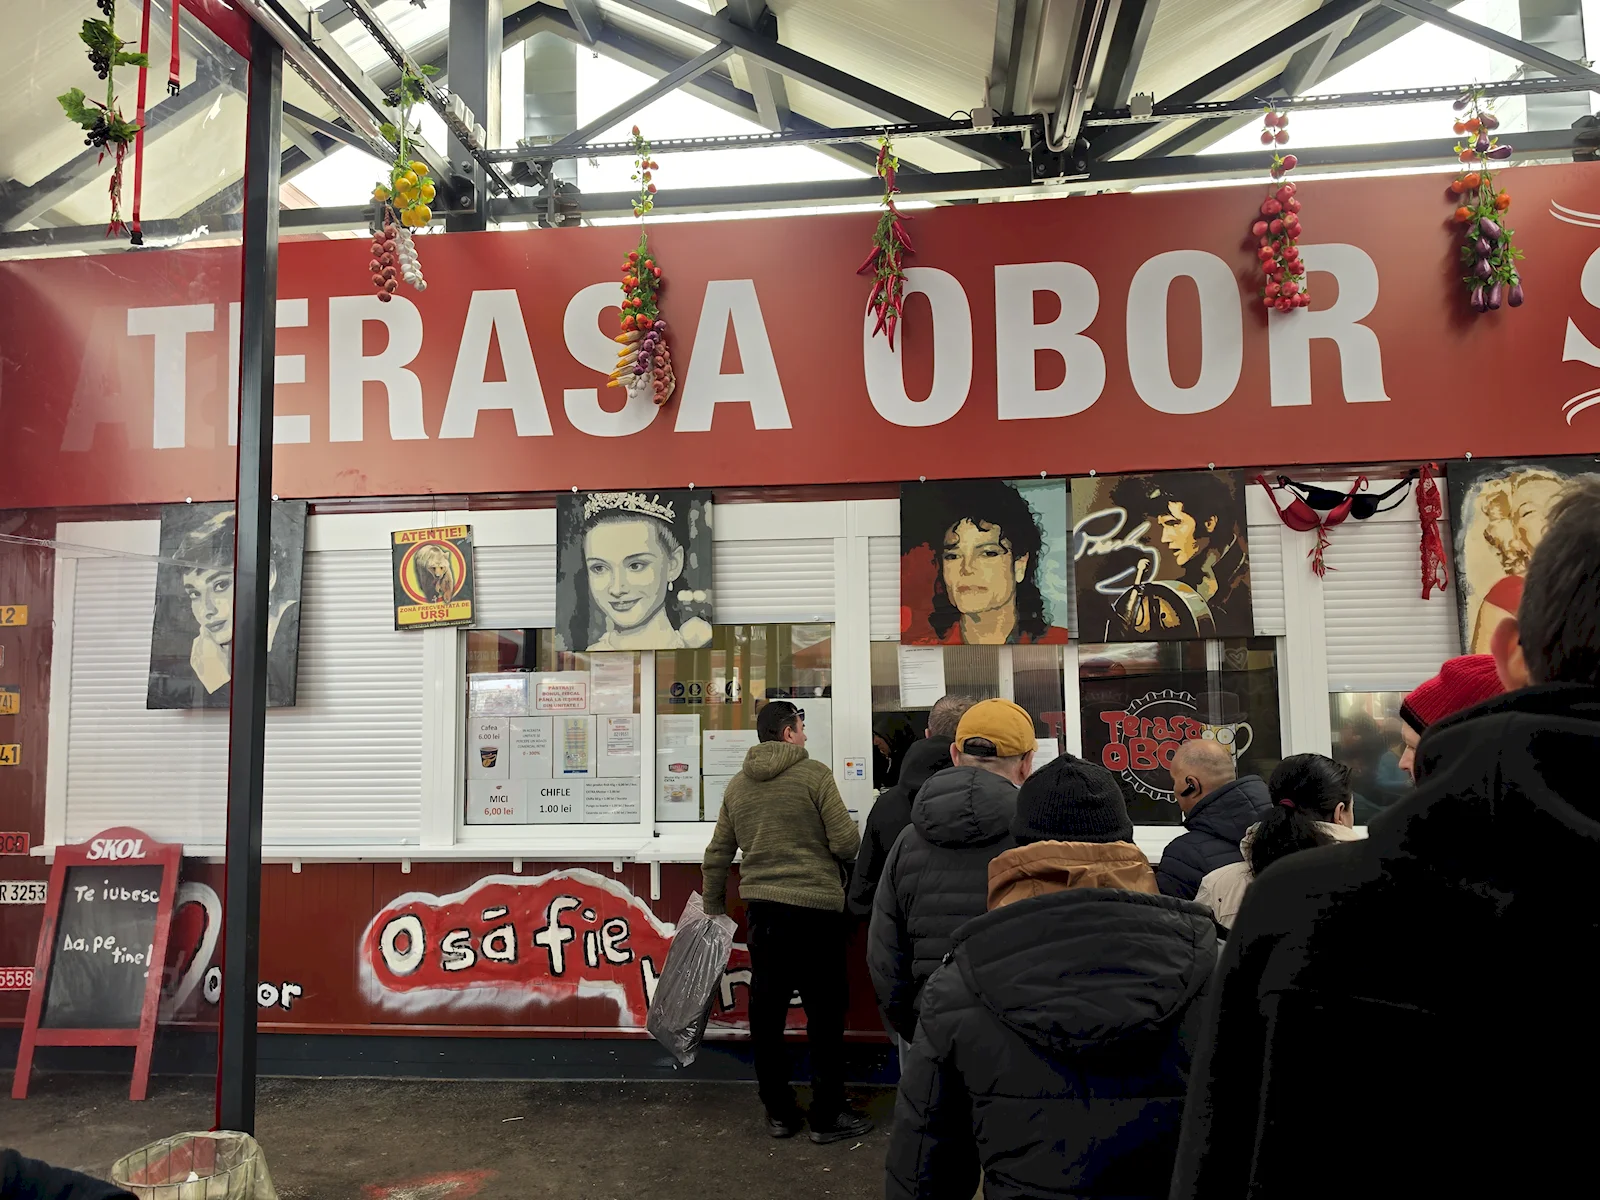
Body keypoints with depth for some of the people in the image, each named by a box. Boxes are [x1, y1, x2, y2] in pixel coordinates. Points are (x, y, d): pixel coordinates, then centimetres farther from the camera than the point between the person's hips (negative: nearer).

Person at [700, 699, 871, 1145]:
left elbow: (716, 856, 14)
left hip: (760, 909, 6)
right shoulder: (813, 774, -9)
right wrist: (848, 848, 12)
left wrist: (714, 907, 26)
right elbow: (846, 843, -12)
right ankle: (827, 1117, 13)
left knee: (766, 1013, 12)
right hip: (815, 907, -5)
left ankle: (778, 1112, 23)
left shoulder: (737, 785, 9)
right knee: (825, 1015, 5)